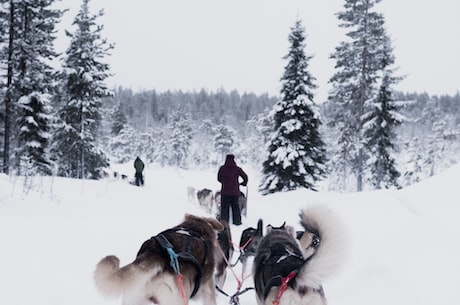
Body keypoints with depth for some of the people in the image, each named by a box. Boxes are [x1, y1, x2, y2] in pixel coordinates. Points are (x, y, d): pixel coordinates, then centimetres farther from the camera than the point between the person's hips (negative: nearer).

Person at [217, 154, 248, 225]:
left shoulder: (222, 168, -4)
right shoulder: (237, 169, -3)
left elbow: (219, 179, 5)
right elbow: (245, 177, 2)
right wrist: (244, 183, 21)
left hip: (225, 191, -1)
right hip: (235, 191, 1)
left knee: (224, 207, 6)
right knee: (235, 206, 12)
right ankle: (237, 221, 12)